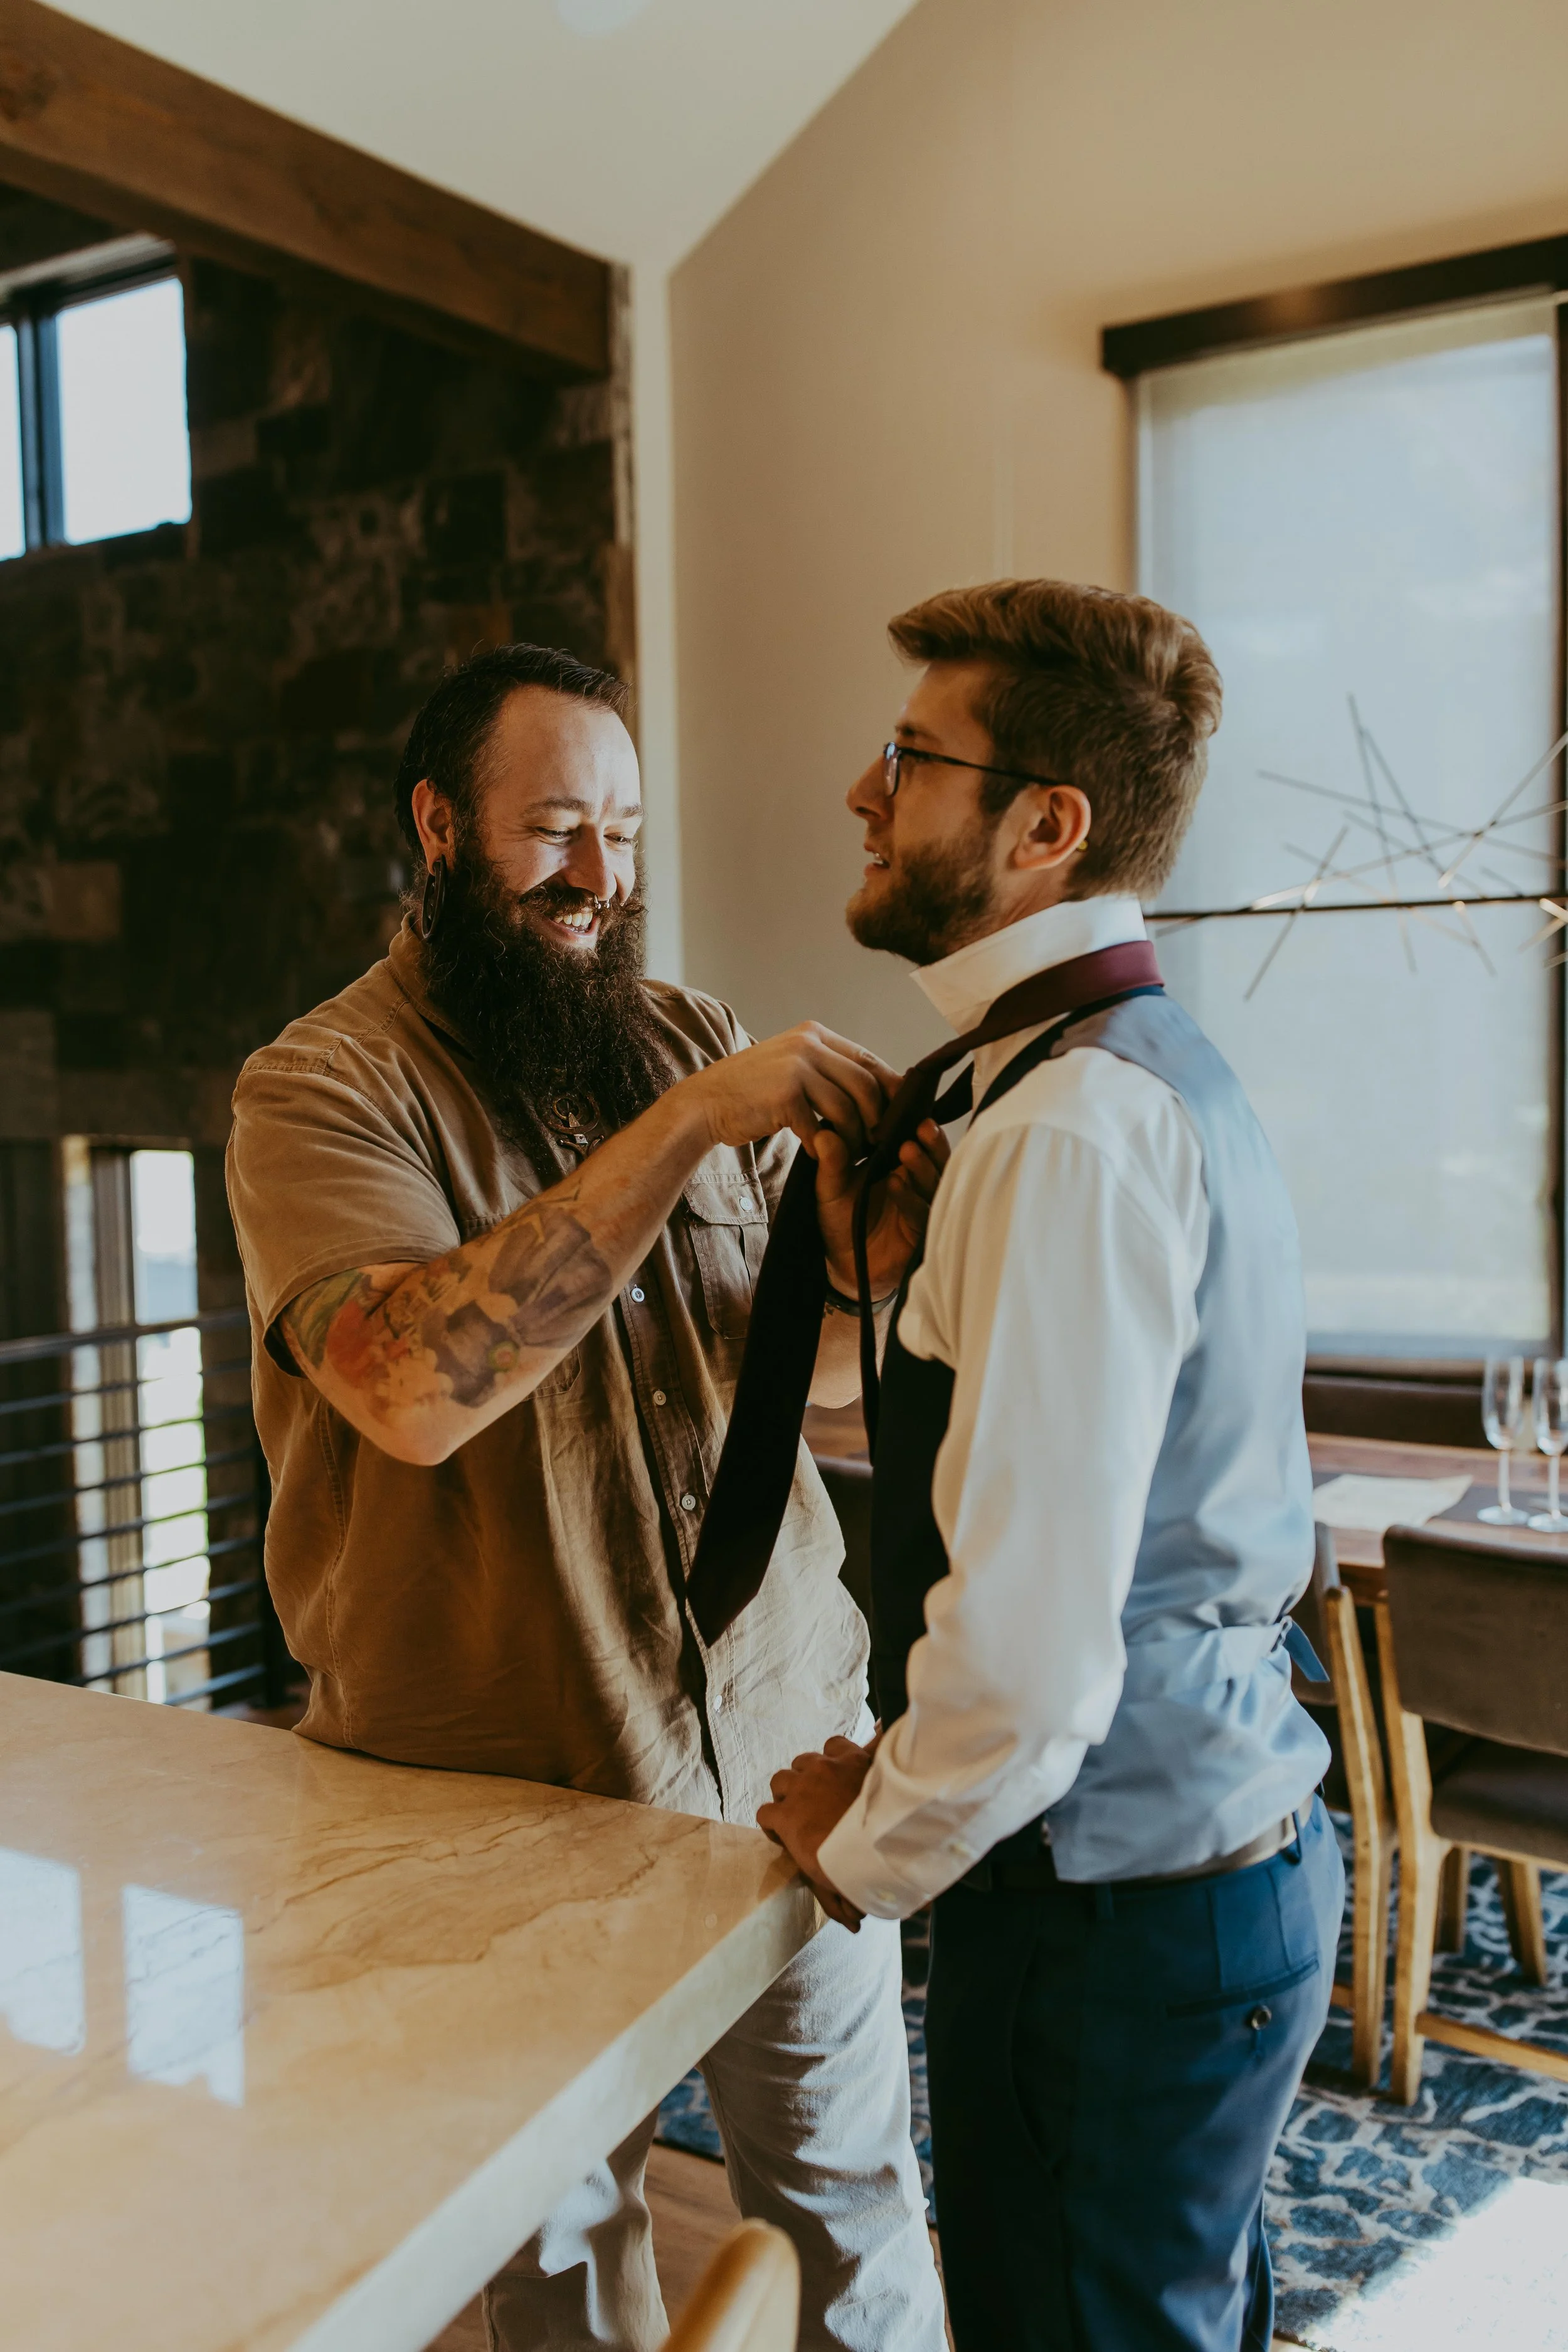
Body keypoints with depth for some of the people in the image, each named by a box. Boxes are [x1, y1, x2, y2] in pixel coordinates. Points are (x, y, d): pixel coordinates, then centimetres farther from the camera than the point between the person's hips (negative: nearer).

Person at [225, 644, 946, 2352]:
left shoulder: (695, 1043, 4)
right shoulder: (323, 1087, -9)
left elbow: (817, 1376, 6)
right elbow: (416, 1389, -28)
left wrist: (859, 1263, -17)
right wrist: (683, 1125, -29)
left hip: (782, 1725, 4)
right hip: (507, 1783, -3)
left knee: (849, 2196, 17)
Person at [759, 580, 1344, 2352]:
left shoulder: (1069, 1129, -25)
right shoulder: (1164, 1075, 8)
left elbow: (1028, 1649, -27)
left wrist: (865, 1850, -12)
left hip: (1111, 1919, -9)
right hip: (1231, 1843, 9)